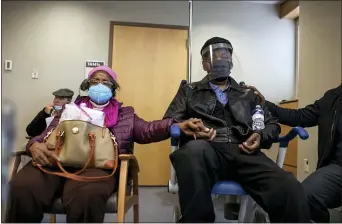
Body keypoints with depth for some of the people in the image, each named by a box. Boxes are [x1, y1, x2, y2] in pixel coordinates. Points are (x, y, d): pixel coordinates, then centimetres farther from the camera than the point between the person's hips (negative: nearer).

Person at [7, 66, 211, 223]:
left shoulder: (125, 113, 25)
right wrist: (35, 145, -9)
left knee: (86, 194, -39)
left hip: (98, 163, -1)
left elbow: (146, 129, 8)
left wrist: (177, 126, -12)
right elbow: (47, 134, 18)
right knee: (23, 187, -32)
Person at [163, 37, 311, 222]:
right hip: (206, 151, -1)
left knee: (290, 189, -30)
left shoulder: (248, 94, 28)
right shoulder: (189, 91, 22)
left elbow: (272, 124, 25)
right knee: (195, 148, -41)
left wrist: (261, 136, 0)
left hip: (243, 153, 1)